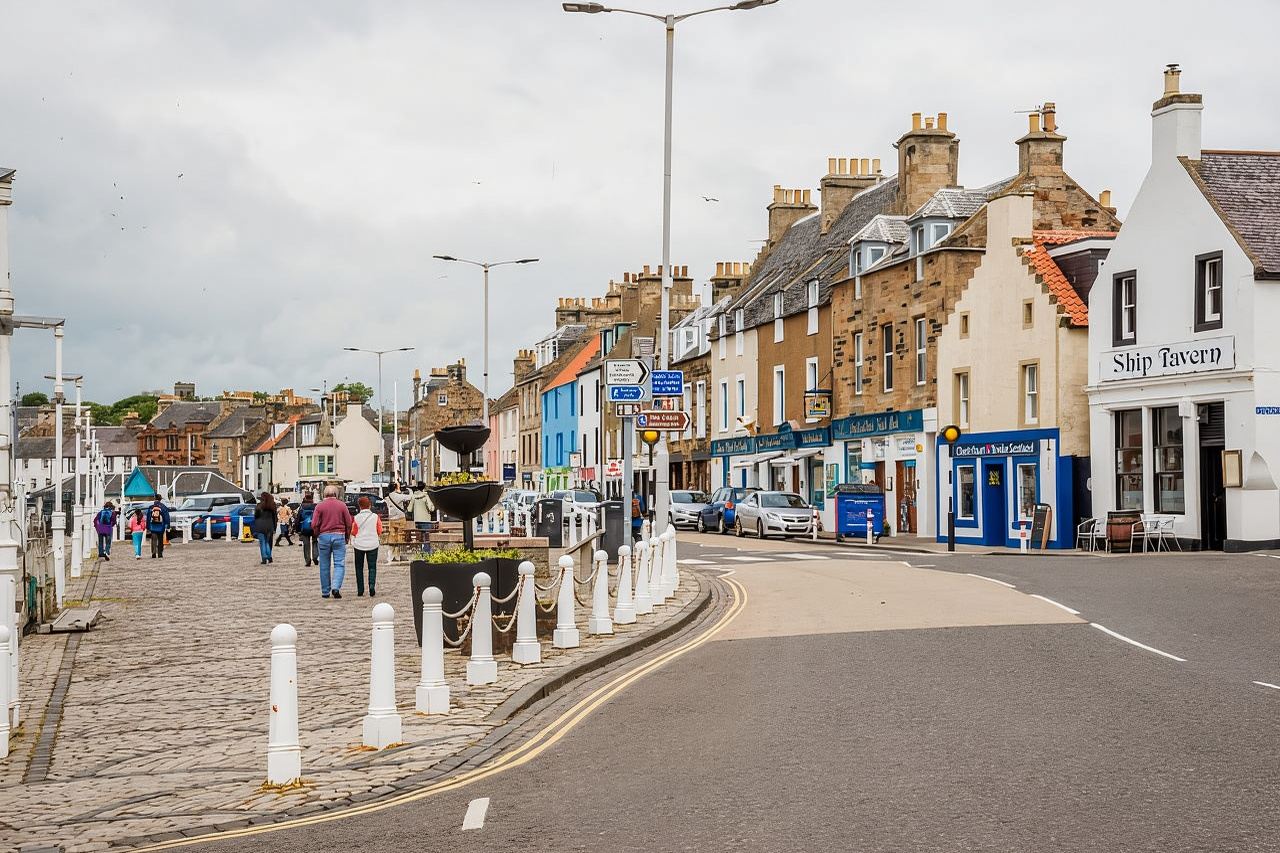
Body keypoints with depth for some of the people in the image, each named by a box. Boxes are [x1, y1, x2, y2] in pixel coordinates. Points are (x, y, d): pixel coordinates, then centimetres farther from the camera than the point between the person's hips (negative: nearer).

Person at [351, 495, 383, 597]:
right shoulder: (375, 517, -5)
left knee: (359, 568, 11)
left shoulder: (356, 518, -7)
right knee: (372, 567, 5)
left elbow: (353, 532, -1)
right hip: (372, 544, 0)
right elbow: (380, 531, 2)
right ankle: (372, 585, -17)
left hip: (359, 545, 0)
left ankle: (360, 590, 10)